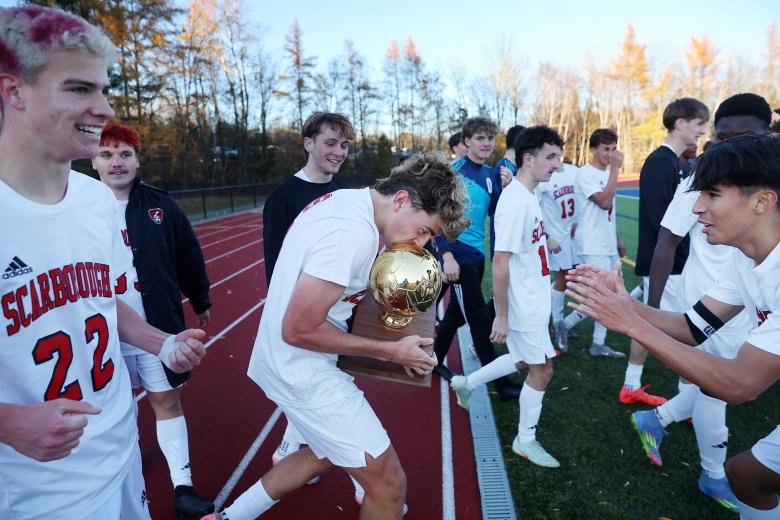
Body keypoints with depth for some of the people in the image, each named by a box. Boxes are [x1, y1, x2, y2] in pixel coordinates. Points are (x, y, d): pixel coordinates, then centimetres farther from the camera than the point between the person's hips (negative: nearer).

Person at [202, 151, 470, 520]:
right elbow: (299, 330, -25)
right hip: (303, 371, -10)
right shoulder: (352, 232, -27)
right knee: (389, 483, 0)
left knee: (326, 452, 28)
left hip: (289, 362, 10)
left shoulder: (345, 199, 2)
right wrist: (390, 351, -16)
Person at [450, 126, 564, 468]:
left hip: (533, 302, 9)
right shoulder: (516, 202, -24)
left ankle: (466, 384, 37)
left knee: (524, 361, 22)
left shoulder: (526, 196, 7)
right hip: (523, 306, -9)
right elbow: (500, 262, -25)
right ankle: (525, 440, 25)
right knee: (542, 369, 5)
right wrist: (501, 315, -22)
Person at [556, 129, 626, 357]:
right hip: (592, 246, -9)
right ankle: (564, 324, 7)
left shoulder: (607, 173, 14)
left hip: (607, 244, 9)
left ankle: (598, 344, 19)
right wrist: (615, 169, -21)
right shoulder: (585, 174, -12)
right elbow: (604, 202, -25)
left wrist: (617, 239, 21)